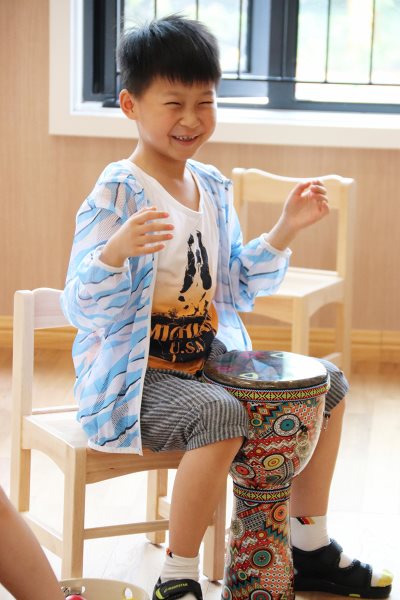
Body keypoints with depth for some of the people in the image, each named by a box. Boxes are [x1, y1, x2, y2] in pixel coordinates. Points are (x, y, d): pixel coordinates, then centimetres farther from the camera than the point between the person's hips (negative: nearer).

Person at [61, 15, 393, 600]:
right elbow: (84, 311, -20)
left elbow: (235, 289, 15)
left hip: (207, 358, 8)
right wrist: (115, 252, -39)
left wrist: (284, 231, 3)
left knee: (327, 384, 9)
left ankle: (311, 550, 21)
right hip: (135, 376, -8)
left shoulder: (213, 187, 7)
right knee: (221, 415, -36)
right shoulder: (116, 195, -16)